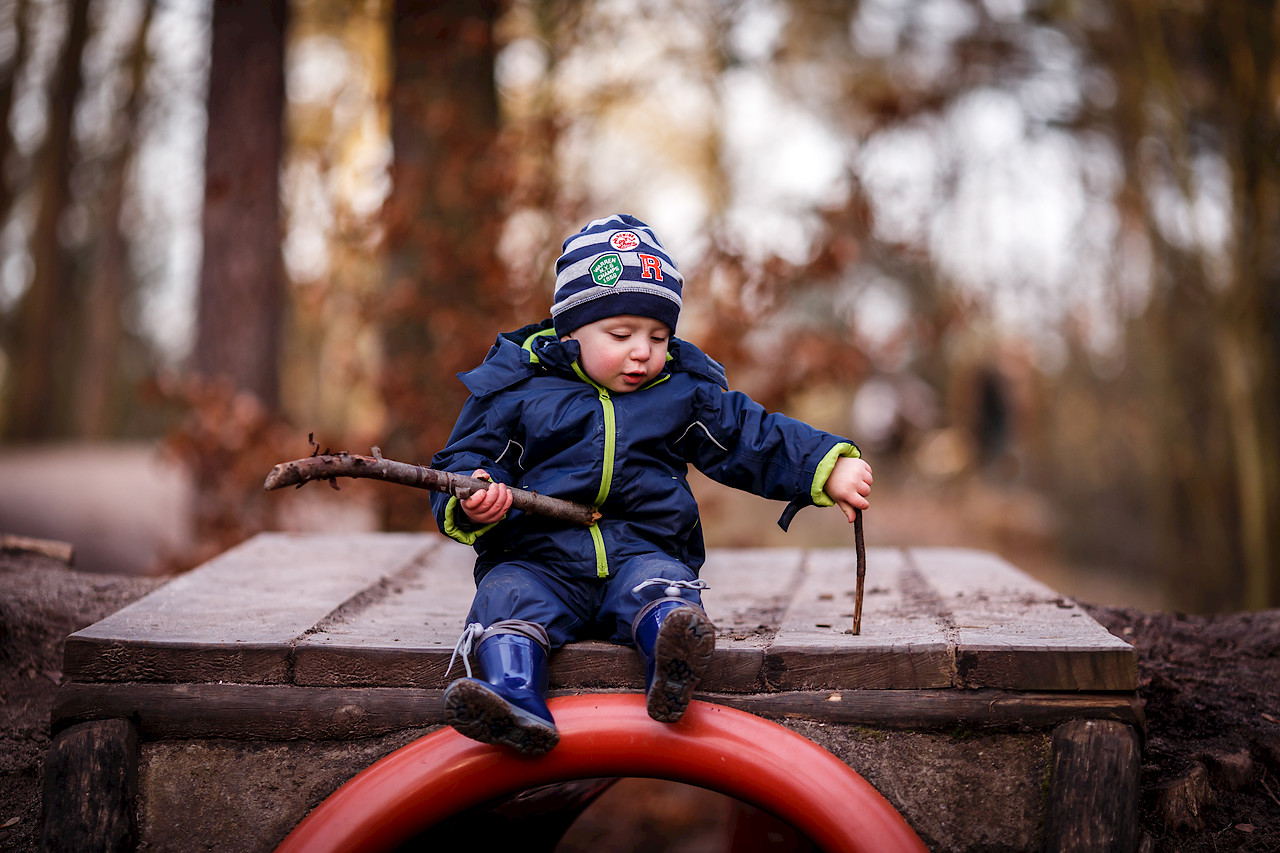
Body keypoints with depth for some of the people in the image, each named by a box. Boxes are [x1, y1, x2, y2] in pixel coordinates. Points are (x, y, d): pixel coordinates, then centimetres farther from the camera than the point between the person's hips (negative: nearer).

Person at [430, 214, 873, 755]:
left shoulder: (685, 391, 14)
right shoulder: (515, 387, 7)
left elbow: (754, 439, 18)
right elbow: (466, 456, 8)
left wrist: (829, 468, 5)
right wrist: (471, 503, -16)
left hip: (644, 552, 1)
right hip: (537, 558, 0)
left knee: (662, 587, -33)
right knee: (507, 596, -30)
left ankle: (671, 668, -61)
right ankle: (513, 696, -53)